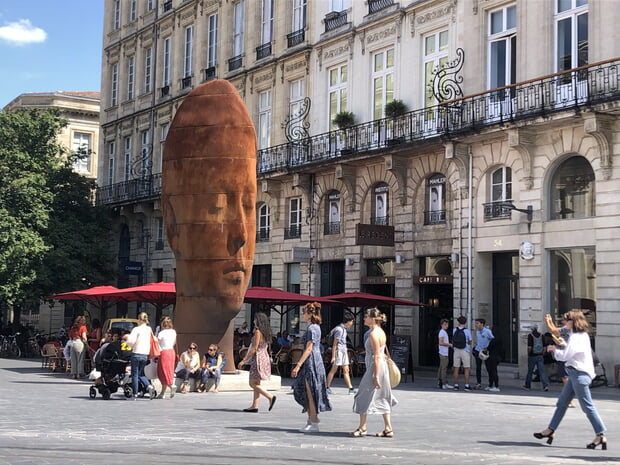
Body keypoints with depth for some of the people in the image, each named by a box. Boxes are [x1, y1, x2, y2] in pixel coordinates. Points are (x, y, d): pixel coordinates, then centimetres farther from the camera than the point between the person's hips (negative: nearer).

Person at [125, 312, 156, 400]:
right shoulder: (149, 330, 8)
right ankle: (149, 386, -5)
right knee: (141, 374, 18)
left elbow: (131, 342, -14)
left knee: (135, 374, 2)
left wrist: (128, 337, 6)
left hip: (137, 354, -6)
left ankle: (135, 395, 2)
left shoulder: (136, 329, -10)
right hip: (146, 354, 6)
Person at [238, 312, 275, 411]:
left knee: (253, 384, -6)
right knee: (256, 384, 9)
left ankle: (270, 397, -13)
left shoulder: (258, 332, -13)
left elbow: (254, 349, -16)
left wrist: (244, 360, -13)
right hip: (264, 358, 9)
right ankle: (254, 406, 8)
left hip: (258, 358, -9)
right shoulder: (265, 333, 12)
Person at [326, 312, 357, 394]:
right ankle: (327, 387, 3)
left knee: (346, 371, 6)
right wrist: (333, 356, -18)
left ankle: (350, 388, 5)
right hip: (338, 351, -9)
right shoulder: (339, 329, -16)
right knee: (334, 370, -4)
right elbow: (334, 344, -16)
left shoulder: (344, 329, 13)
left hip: (344, 351, 9)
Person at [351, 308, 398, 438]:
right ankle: (388, 429, 14)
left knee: (364, 397, 1)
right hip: (382, 366, 10)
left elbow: (377, 356, -20)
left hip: (375, 368, -10)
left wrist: (376, 376, -21)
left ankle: (362, 428, 8)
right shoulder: (381, 332, 13)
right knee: (382, 399, 12)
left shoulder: (373, 334, -17)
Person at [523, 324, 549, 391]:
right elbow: (544, 347, 6)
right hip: (540, 356, 3)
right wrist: (542, 354, 16)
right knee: (542, 371, -1)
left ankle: (527, 385, 21)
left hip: (532, 356, -3)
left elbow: (529, 347, -14)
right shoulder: (541, 335, 5)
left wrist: (528, 354, -1)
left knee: (530, 371, 10)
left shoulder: (530, 335, -9)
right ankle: (545, 385, -14)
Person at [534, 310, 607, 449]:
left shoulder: (575, 337, -16)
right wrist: (564, 345, 15)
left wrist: (554, 349, 0)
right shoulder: (583, 335, 14)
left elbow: (565, 356, -17)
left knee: (588, 406, -7)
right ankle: (550, 430, 21)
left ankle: (601, 436, -4)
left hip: (579, 374, -11)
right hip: (575, 374, 11)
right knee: (562, 402, 14)